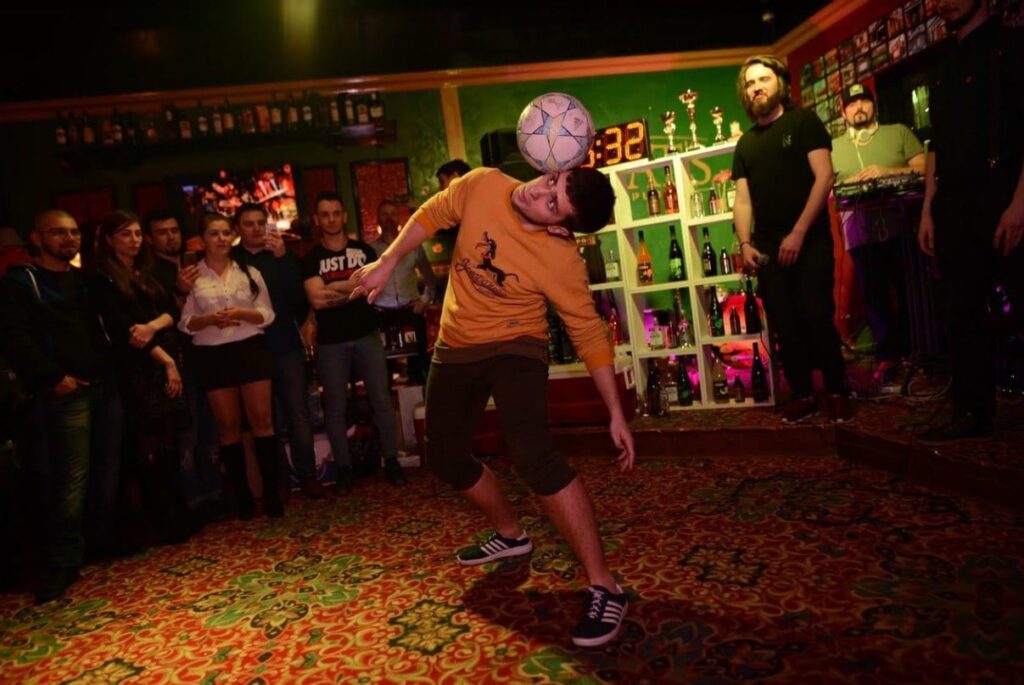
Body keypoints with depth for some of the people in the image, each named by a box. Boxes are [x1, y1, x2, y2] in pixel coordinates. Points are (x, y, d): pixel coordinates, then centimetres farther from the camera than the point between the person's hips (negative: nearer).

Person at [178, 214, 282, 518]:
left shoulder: (249, 271, 6)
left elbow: (267, 314, 2)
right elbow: (185, 323, 1)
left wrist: (241, 313, -15)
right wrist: (209, 319, -17)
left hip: (252, 349, 1)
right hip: (212, 355, 0)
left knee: (262, 419, -1)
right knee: (228, 424, 5)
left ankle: (272, 492, 8)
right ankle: (242, 496, 15)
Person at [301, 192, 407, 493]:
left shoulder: (364, 250, 7)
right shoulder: (311, 259, 3)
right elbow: (316, 300, -12)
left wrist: (334, 288, -10)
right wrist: (353, 286, -9)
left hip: (367, 336, 1)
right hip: (331, 342, 0)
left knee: (381, 400, 1)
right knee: (335, 408, 5)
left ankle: (391, 460, 13)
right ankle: (344, 469, 17)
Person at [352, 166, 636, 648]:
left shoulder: (562, 262, -23)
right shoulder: (482, 185, -13)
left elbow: (589, 333, -15)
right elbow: (431, 216, 5)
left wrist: (615, 413, -16)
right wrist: (388, 262, 1)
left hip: (515, 347, -6)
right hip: (456, 348, 6)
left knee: (532, 454, -29)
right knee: (445, 458, 14)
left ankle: (604, 589, -17)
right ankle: (511, 534, 37)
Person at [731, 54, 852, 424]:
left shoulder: (803, 122, 2)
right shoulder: (745, 143, 15)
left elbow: (824, 177, -7)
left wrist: (798, 233, -15)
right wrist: (745, 244, -2)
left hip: (810, 239, -4)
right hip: (768, 246, 4)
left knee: (818, 318, -6)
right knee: (784, 324, 4)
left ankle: (837, 392, 9)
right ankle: (803, 395, 15)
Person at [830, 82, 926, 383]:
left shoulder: (899, 132, 11)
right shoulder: (833, 147, 14)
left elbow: (923, 168, 2)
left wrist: (887, 172, -13)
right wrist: (847, 185, -10)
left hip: (900, 223, -1)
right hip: (860, 230, 1)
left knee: (910, 289, 4)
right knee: (875, 294, 4)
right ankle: (888, 355, 13)